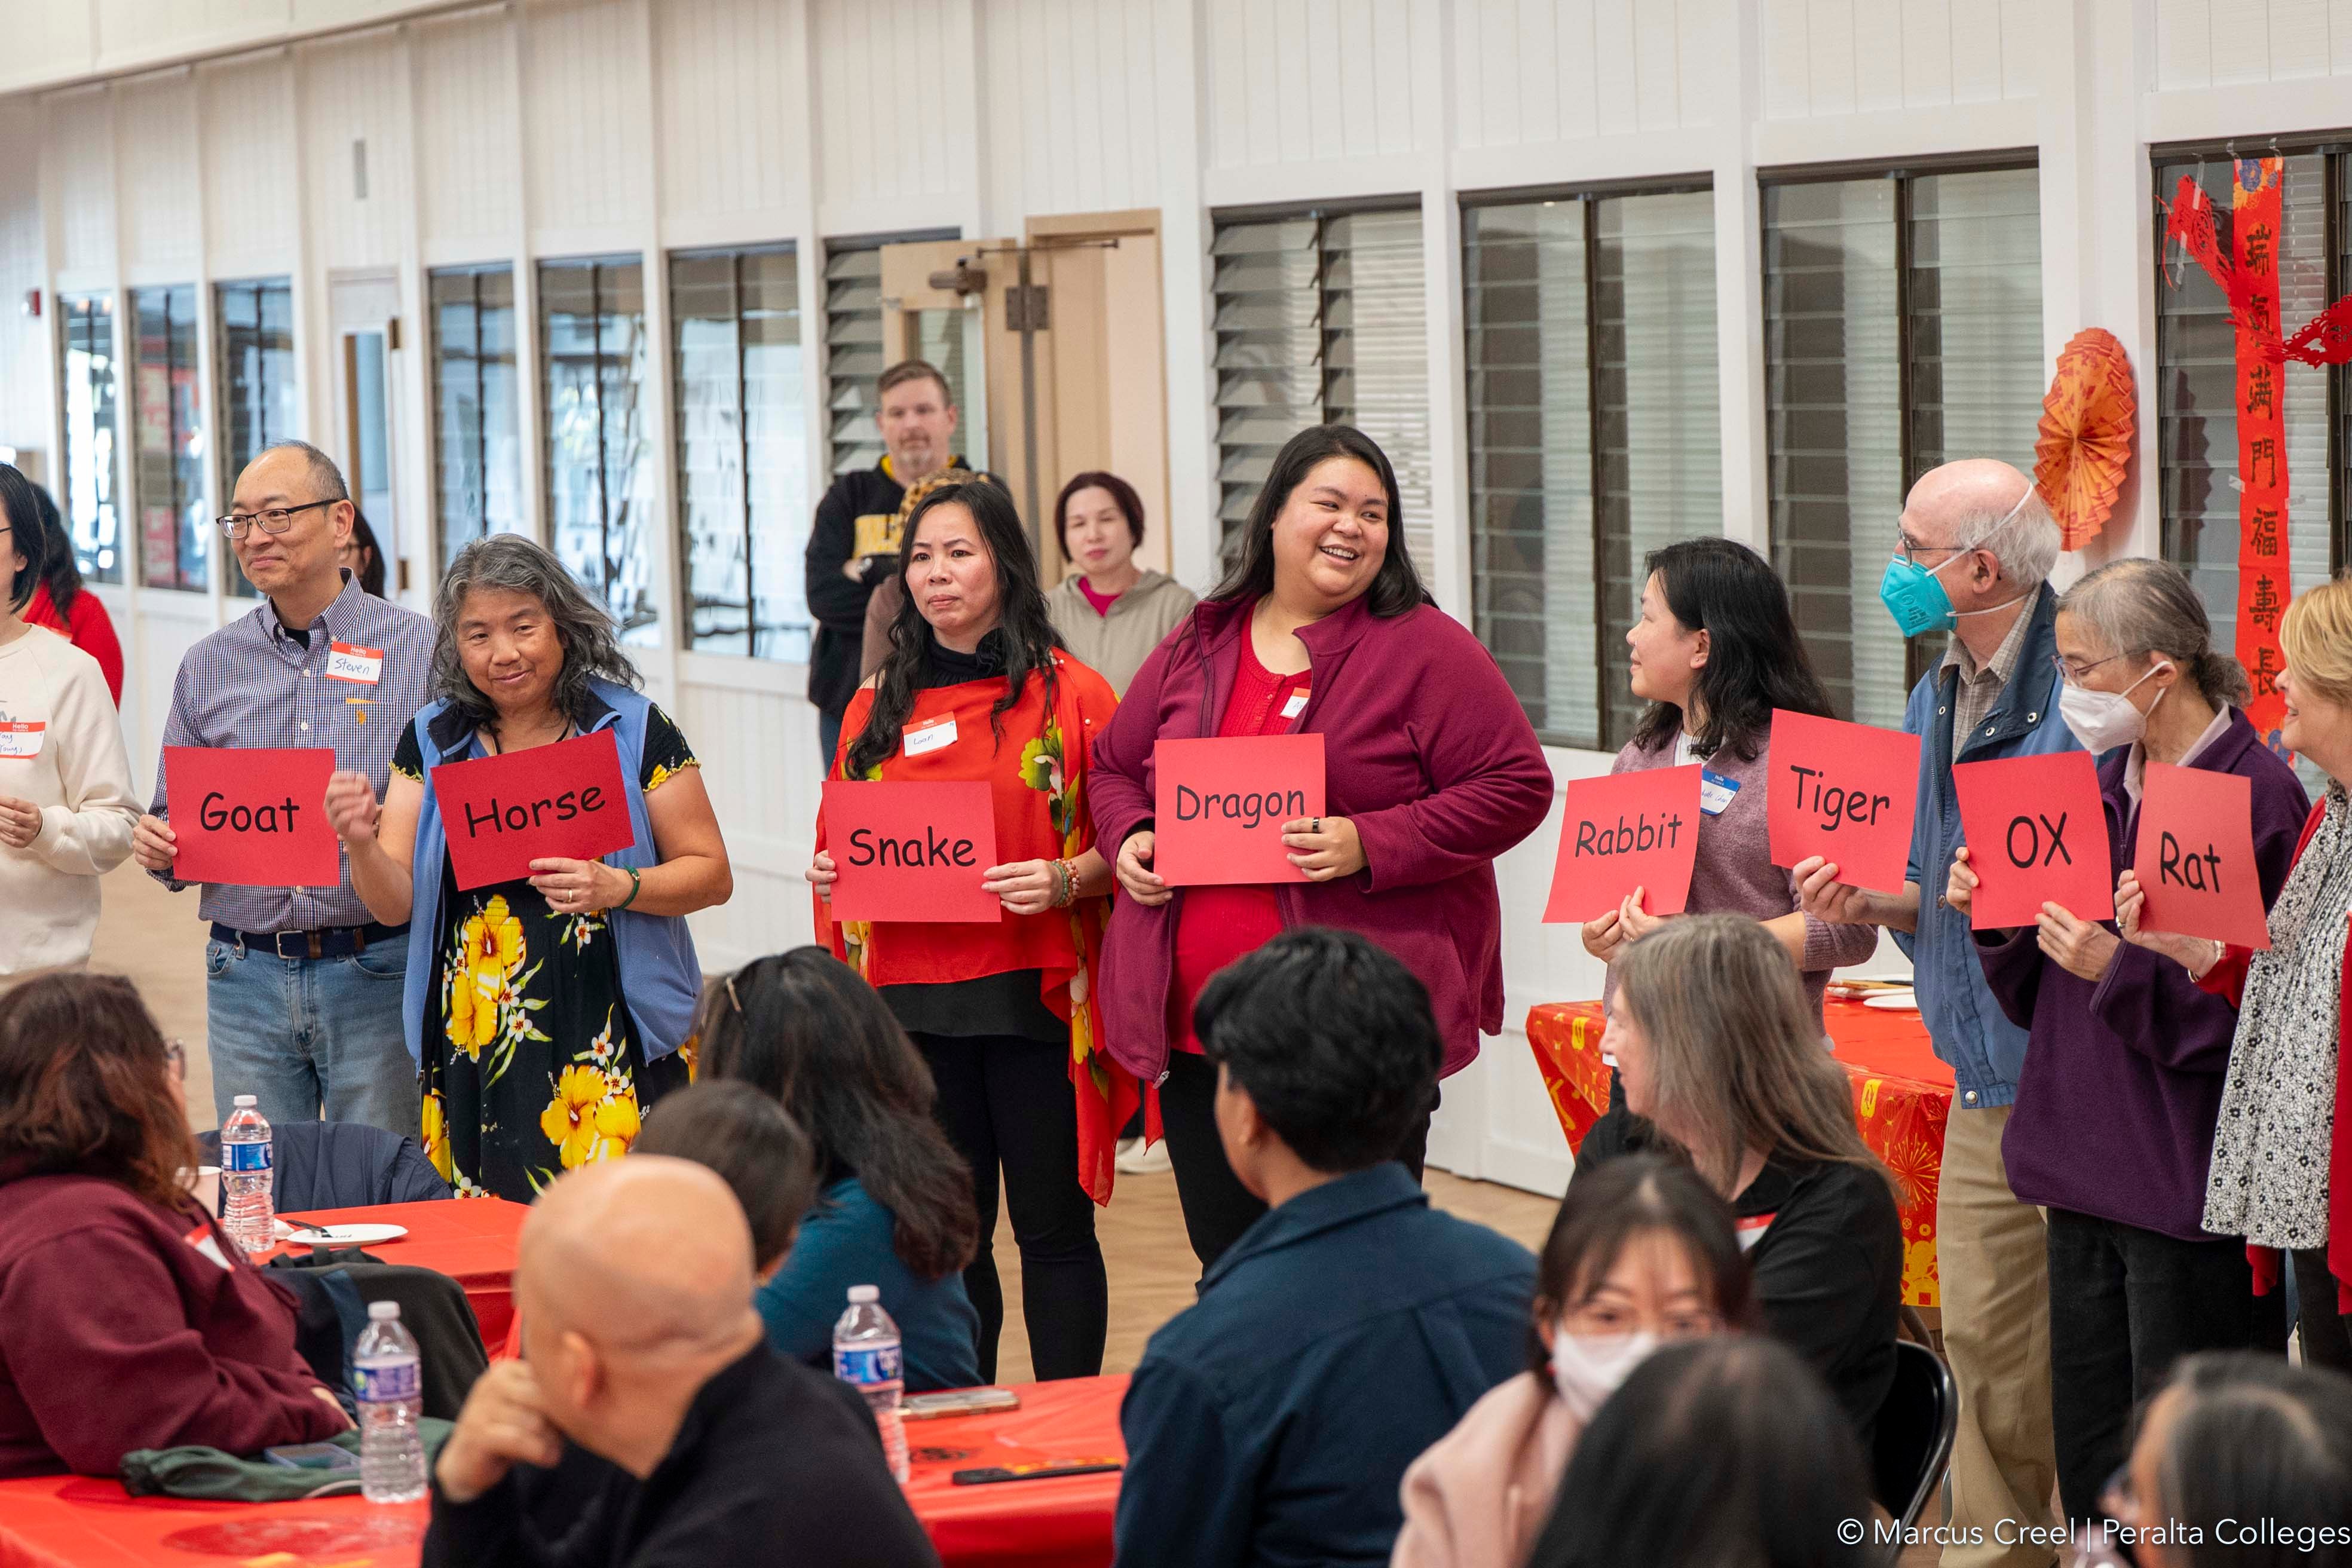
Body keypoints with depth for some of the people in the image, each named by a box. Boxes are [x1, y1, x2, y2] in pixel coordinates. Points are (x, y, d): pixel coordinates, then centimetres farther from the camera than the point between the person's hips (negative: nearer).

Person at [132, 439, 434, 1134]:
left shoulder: (421, 650, -1)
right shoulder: (206, 668, 11)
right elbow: (175, 825, 16)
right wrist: (156, 846, -6)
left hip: (378, 977, -3)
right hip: (248, 975, 3)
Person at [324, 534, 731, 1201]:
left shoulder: (634, 729, 2)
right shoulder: (431, 740, 10)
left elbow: (712, 874, 3)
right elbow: (398, 903, 6)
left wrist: (618, 889, -14)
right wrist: (361, 844, -14)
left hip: (609, 1042, -2)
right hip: (477, 1047, 2)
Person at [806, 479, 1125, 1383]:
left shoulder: (1068, 694, 0)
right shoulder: (879, 705, 13)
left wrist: (1065, 881, -20)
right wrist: (830, 874, 1)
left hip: (1032, 996, -4)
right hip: (912, 998, 4)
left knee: (1052, 1224, -1)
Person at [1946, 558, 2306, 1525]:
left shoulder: (2257, 797, -11)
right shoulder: (2104, 784, 13)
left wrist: (2122, 969, -22)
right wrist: (1998, 915, 0)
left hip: (2181, 1181, -8)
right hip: (2085, 1166, 8)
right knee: (2086, 1456, 12)